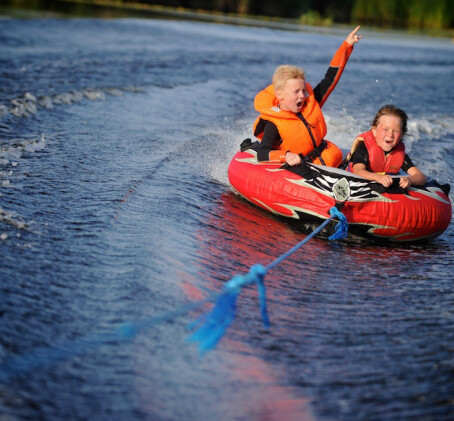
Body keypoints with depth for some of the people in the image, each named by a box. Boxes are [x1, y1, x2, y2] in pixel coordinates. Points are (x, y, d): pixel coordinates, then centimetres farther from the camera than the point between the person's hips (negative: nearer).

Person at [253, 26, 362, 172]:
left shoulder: (311, 103, 2)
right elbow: (261, 154, -24)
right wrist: (285, 156, -43)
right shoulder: (273, 125, -12)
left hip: (328, 159, 5)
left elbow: (331, 78, 9)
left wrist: (346, 45, 8)